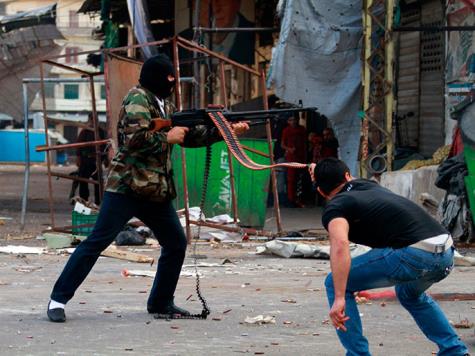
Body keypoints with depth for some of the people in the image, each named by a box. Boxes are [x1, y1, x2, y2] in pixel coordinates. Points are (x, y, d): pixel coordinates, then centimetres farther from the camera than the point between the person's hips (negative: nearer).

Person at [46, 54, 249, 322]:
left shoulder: (164, 105, 17)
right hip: (126, 186, -9)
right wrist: (168, 137, -12)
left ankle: (161, 302, 21)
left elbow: (191, 136, 23)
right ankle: (59, 299, -8)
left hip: (156, 190, 9)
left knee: (177, 243, 9)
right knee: (98, 242, -10)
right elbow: (135, 139, -23)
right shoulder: (138, 99, -10)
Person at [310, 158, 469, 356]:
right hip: (446, 253, 8)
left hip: (414, 254, -8)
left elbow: (339, 245, -16)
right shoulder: (367, 185, 28)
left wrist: (339, 299, -21)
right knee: (410, 294, 39)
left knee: (335, 283, 8)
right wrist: (320, 173, 69)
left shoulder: (334, 208, 6)